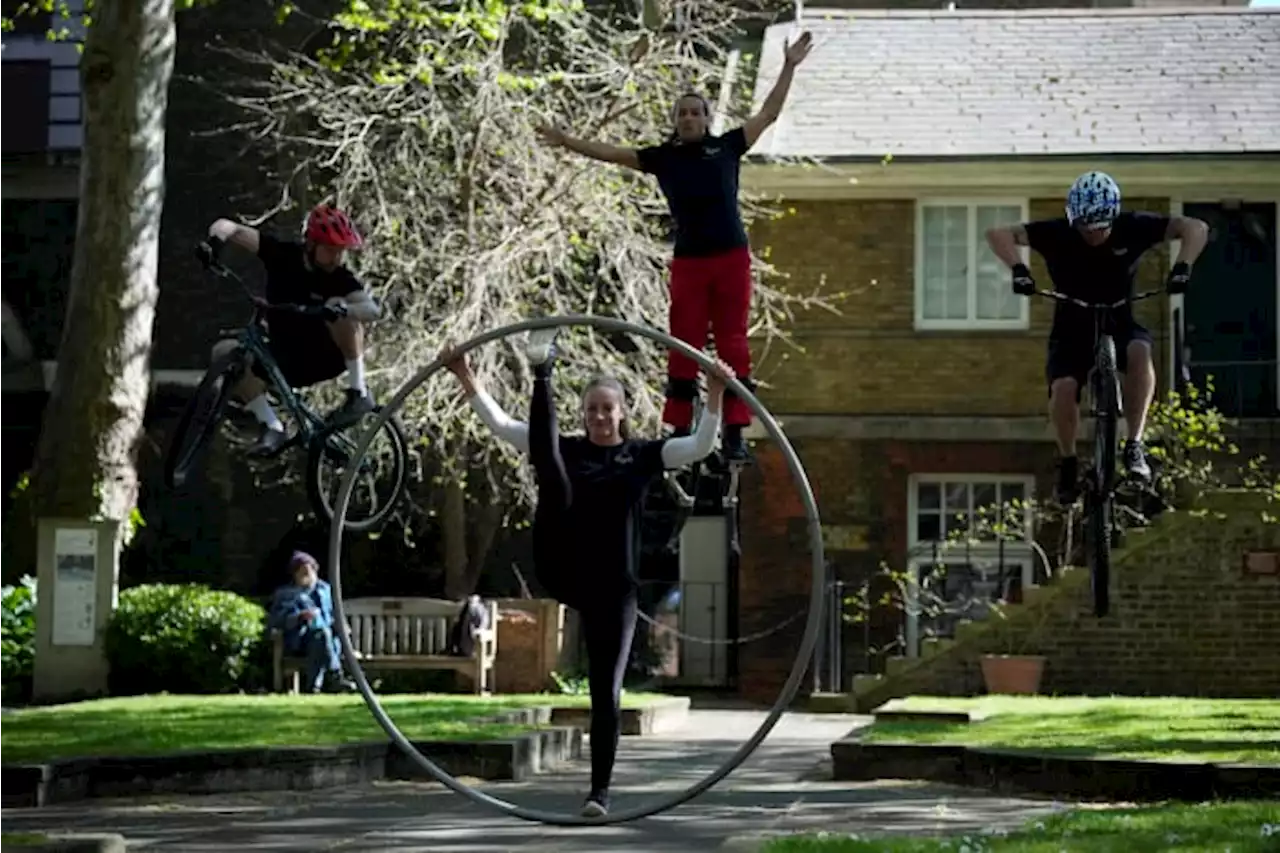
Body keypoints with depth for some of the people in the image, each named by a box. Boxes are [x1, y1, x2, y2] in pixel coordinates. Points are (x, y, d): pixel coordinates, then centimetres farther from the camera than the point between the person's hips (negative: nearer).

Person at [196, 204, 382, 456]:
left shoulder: (340, 278, -16)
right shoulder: (283, 255, -11)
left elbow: (373, 310, -33)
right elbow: (228, 227, -15)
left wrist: (343, 309, -54)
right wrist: (216, 240, -38)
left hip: (324, 358, -3)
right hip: (283, 356, 3)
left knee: (341, 309, -31)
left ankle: (359, 393, -19)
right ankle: (272, 426, -13)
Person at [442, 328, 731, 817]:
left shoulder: (642, 456, 7)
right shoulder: (569, 450, 10)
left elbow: (700, 447, -8)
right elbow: (500, 425, 7)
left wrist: (715, 396, -21)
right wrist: (466, 380, -2)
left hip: (612, 589, 0)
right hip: (559, 573, 0)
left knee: (606, 692, -3)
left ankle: (600, 790, 7)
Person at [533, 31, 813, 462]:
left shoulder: (726, 147, 7)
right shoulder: (663, 157, 9)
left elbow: (768, 115, 10)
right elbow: (611, 152, 12)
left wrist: (789, 68, 6)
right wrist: (567, 142, 9)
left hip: (732, 258, -1)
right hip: (688, 261, 1)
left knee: (733, 345, -1)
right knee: (683, 347, 1)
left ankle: (734, 432, -1)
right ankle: (680, 431, 4)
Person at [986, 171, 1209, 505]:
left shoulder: (1132, 229, -14)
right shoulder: (1057, 234, -16)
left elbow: (1195, 227, -13)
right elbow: (998, 234, -21)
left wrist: (1182, 267, -30)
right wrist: (1018, 269, -38)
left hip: (1120, 323, 0)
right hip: (1072, 329, 0)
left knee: (1139, 350, -35)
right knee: (1063, 386, -28)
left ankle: (1134, 444, -29)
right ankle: (1068, 464, -4)